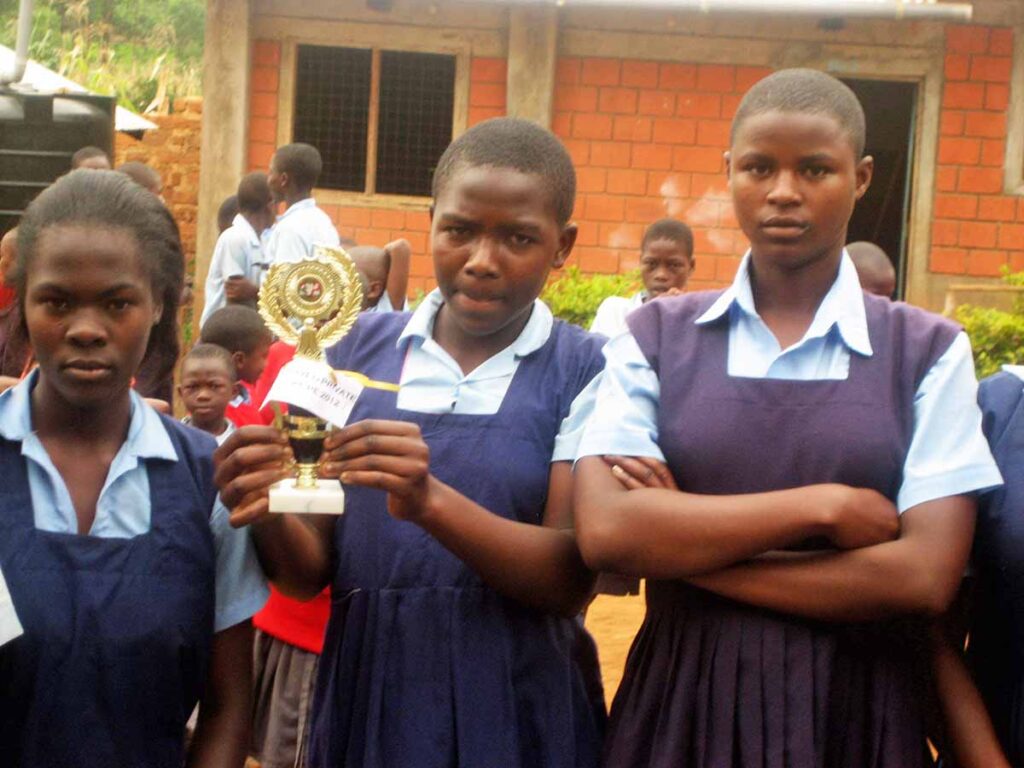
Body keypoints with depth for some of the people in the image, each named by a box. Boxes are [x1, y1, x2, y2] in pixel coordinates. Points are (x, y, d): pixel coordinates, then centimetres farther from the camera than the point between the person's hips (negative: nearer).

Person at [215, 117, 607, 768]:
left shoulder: (584, 371, -7)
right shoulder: (361, 347, 2)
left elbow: (571, 581, -14)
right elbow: (311, 573, 2)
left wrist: (430, 502, -27)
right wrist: (269, 518, -19)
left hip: (518, 712, -2)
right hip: (365, 696, 3)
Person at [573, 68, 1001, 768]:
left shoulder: (928, 351, -2)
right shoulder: (658, 336, 0)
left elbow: (926, 577, -12)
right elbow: (605, 531, -13)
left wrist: (682, 544, -12)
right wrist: (823, 505, -15)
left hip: (858, 710, 0)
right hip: (680, 701, 1)